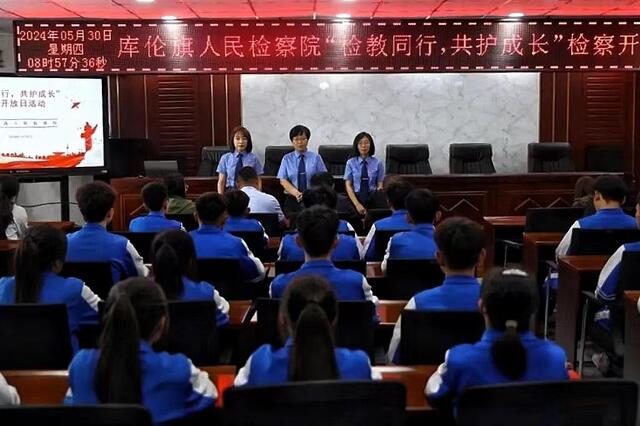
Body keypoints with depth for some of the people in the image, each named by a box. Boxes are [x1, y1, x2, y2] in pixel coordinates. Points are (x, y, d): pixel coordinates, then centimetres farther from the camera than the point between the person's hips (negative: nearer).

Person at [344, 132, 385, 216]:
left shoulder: (377, 163, 5)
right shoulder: (351, 163, 4)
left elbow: (380, 184, 7)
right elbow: (348, 185, 0)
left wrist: (380, 189, -20)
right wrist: (357, 204, -14)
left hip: (373, 197, 1)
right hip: (355, 197, -1)